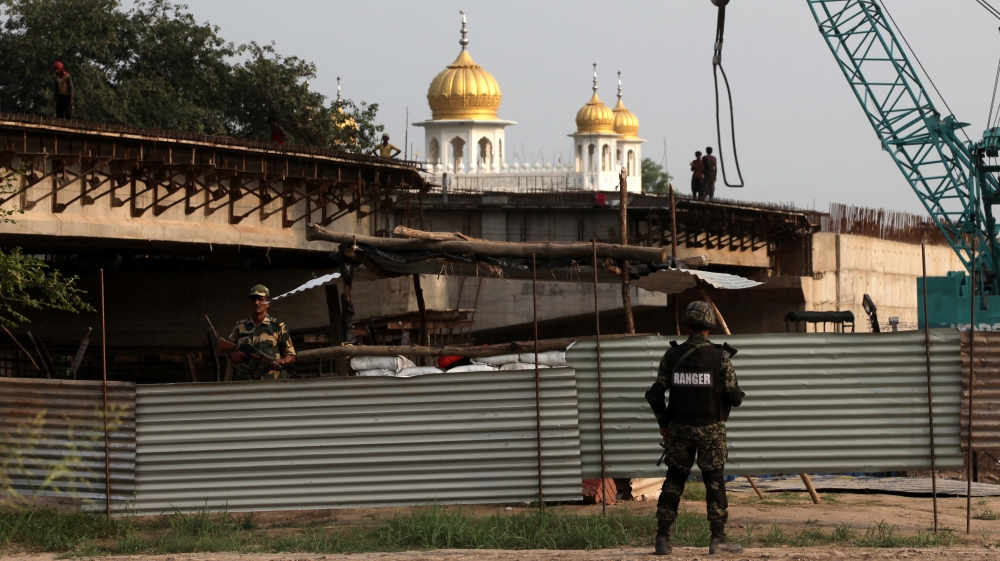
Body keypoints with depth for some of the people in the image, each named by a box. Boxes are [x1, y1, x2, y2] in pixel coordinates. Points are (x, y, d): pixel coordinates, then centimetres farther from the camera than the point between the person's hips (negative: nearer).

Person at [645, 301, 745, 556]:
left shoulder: (671, 356, -2)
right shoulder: (720, 357, -9)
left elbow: (655, 394, -1)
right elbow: (734, 398, -7)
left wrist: (663, 423, 12)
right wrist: (736, 394, 17)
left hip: (679, 428, 2)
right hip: (711, 429, -2)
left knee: (674, 481, 10)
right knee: (714, 482, 5)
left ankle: (663, 538, 8)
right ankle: (718, 539, 2)